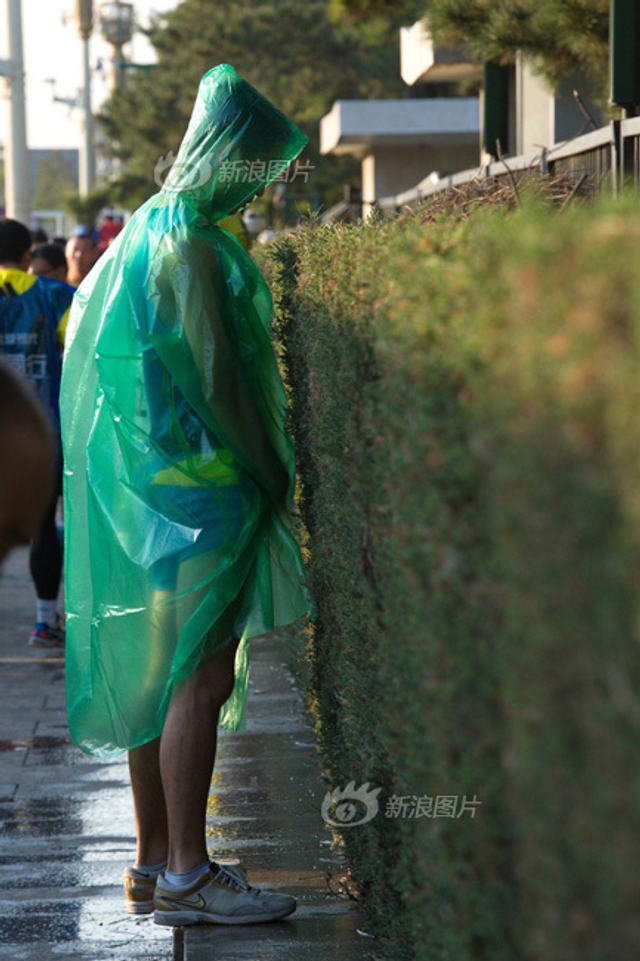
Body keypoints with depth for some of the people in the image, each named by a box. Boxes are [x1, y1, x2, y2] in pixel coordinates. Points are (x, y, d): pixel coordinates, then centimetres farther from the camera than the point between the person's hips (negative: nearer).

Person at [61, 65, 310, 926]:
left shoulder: (149, 229, 15)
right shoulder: (191, 244, -15)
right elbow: (217, 374, -18)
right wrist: (273, 476, -9)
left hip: (146, 486, 10)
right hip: (196, 489, -10)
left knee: (162, 672, 12)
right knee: (201, 674, -7)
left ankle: (155, 861, 18)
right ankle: (185, 874, -4)